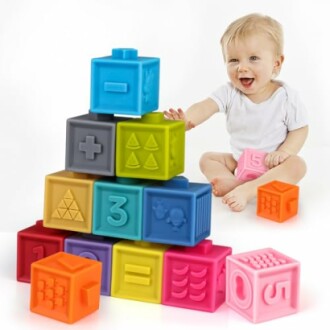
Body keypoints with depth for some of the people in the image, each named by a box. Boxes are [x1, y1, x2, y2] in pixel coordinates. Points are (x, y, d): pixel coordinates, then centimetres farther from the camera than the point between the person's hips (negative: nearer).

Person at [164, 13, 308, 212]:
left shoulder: (287, 97, -15)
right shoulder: (229, 93, -10)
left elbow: (300, 129, -6)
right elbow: (205, 107, -27)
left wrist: (284, 152, -24)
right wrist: (186, 119, -50)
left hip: (271, 165, -4)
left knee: (297, 165, -30)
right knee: (207, 159, -6)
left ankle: (247, 191, -44)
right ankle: (232, 183, -35)